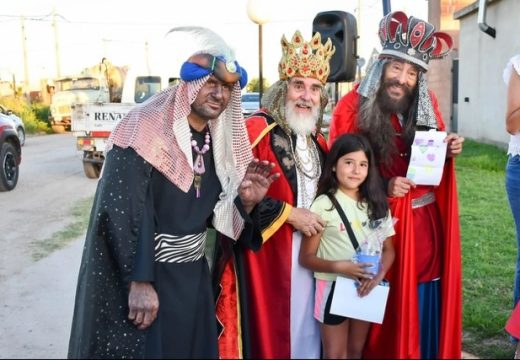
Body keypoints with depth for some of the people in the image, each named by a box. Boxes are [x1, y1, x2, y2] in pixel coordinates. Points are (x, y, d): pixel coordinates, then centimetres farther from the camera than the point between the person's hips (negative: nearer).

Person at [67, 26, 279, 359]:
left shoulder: (219, 139, 5)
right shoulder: (146, 126, -16)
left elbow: (210, 212, 10)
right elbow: (120, 208, -21)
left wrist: (244, 200, -10)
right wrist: (139, 281, -23)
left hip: (193, 274, 7)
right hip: (143, 274, -7)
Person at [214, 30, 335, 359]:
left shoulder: (317, 140, 12)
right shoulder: (256, 131, -14)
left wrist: (320, 221, 6)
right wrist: (288, 214, -17)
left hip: (309, 250, 7)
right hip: (265, 251, -7)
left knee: (304, 327, 15)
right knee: (268, 329, 2)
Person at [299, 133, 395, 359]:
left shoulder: (377, 204, 1)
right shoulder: (324, 205, -13)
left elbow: (388, 249, 5)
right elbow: (306, 257, -11)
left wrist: (378, 274, -14)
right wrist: (339, 267, -26)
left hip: (367, 288, 4)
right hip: (334, 288, -4)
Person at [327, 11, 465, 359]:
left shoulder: (427, 103, 5)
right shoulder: (353, 108, -10)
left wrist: (448, 151, -5)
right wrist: (382, 188, -19)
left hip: (428, 221, 5)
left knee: (429, 307, 12)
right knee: (390, 308, 6)